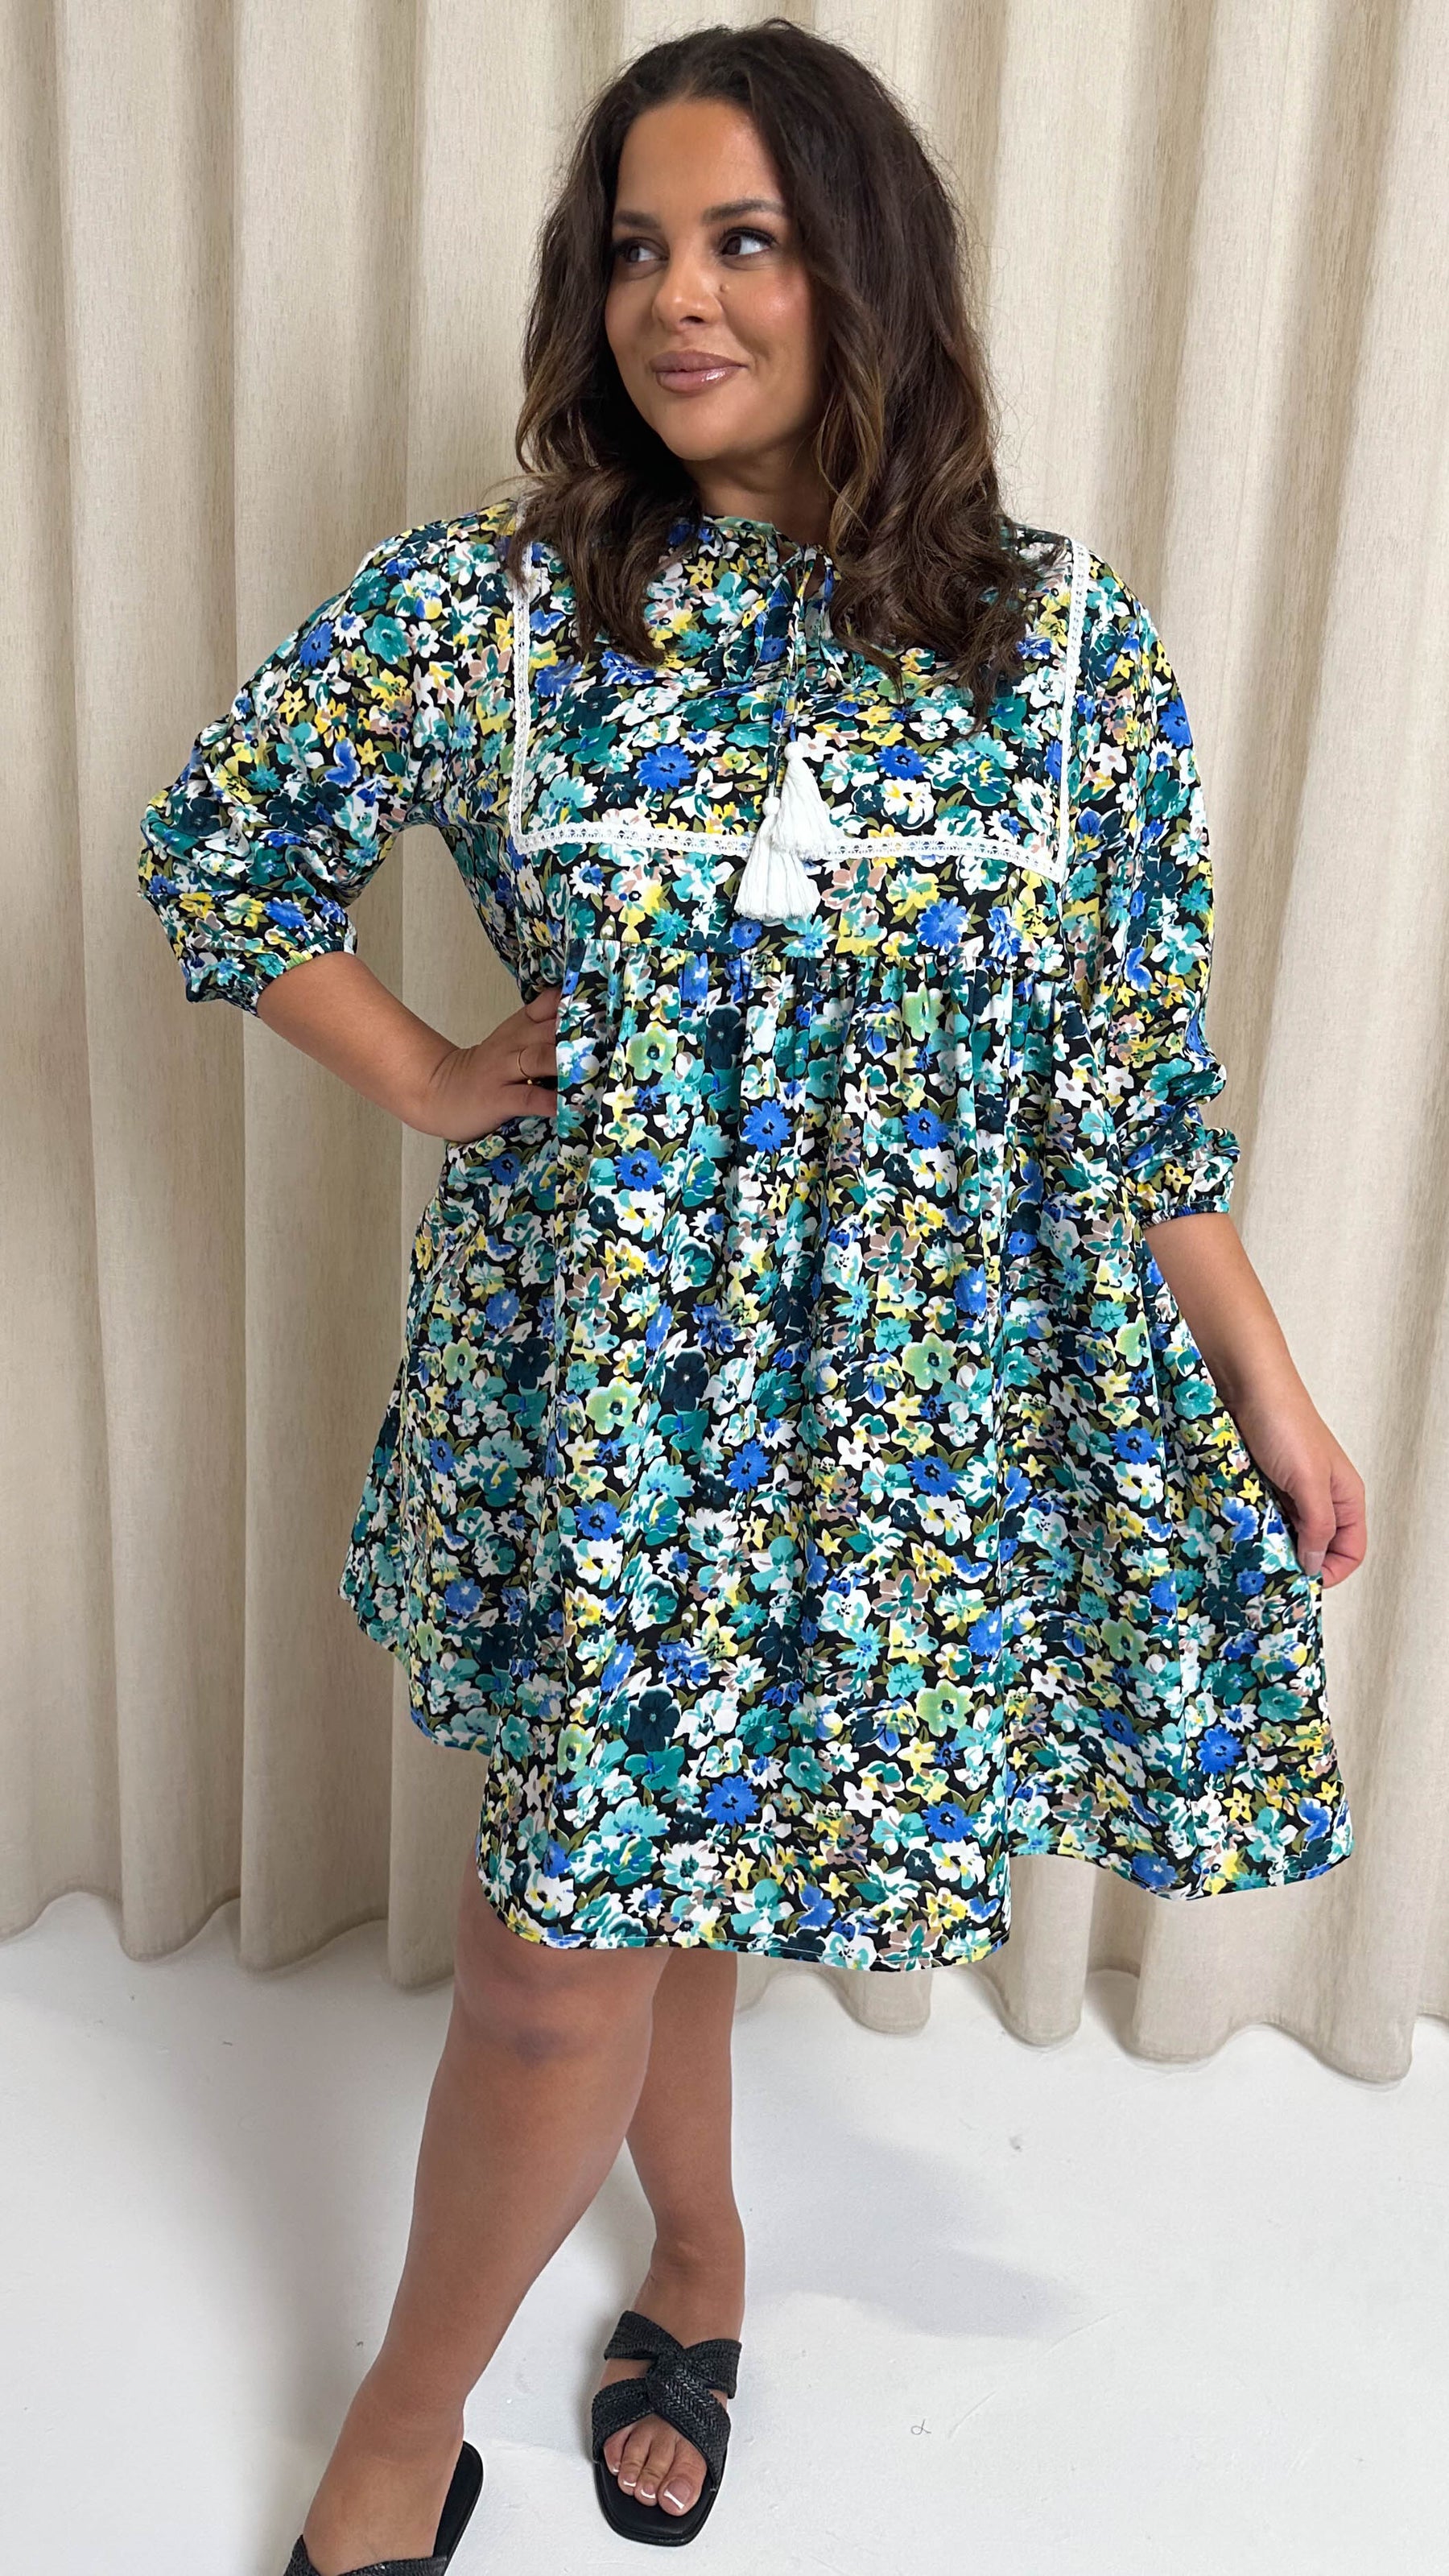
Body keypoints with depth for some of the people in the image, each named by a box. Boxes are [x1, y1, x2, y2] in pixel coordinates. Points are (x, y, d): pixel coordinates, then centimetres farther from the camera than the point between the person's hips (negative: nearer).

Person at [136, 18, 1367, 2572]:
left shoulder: (1069, 640, -3)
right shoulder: (477, 608, -4)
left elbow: (1140, 1063, 2)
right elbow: (214, 848, 8)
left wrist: (1267, 1393, 3)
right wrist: (428, 1081, -2)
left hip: (909, 1407, 0)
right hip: (596, 1380, 0)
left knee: (653, 1863, 12)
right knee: (576, 1940, 9)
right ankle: (697, 2254, 42)